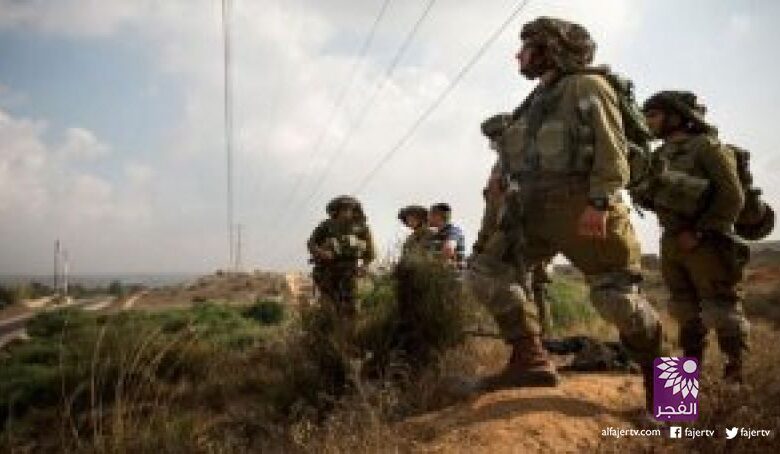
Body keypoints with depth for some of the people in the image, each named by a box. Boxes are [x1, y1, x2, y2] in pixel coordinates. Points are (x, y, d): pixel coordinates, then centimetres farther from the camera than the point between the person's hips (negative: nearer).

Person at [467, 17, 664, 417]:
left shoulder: (587, 86, -2)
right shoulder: (538, 100, 21)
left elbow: (612, 148, -13)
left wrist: (600, 203, -24)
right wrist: (517, 204, 20)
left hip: (582, 206, -8)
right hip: (535, 208, 8)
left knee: (615, 297, -6)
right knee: (487, 271, -3)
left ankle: (657, 376, 18)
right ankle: (530, 361, -5)